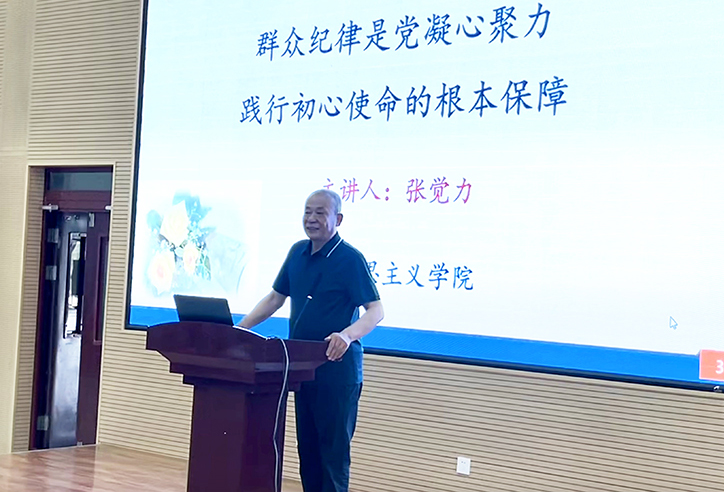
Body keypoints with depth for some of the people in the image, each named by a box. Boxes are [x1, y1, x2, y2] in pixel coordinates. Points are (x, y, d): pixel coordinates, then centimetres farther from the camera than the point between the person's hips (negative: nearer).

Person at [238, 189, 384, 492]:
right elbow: (275, 298, 19)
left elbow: (376, 311, -15)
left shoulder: (350, 259, -11)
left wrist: (348, 335, -34)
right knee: (307, 449, 12)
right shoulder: (298, 253, 10)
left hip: (337, 368, -7)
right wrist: (240, 328, 8)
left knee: (333, 451, -2)